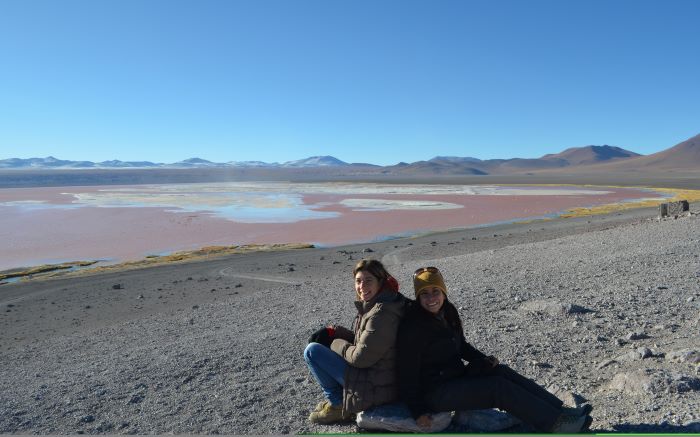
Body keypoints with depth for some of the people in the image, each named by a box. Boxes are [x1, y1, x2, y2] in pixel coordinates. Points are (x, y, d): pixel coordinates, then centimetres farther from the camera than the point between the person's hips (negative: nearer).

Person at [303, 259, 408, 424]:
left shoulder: (382, 313, -25)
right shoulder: (373, 305, 5)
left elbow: (360, 357, -23)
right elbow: (364, 339, 16)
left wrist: (336, 344, -6)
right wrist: (333, 332, 3)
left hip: (375, 388, -10)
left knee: (312, 350, -7)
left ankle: (338, 404, 5)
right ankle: (337, 398, 19)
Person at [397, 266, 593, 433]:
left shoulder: (448, 311, 3)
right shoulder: (413, 327, -22)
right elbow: (408, 373, -19)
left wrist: (484, 359, 3)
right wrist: (418, 412, -20)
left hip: (456, 375, 8)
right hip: (435, 392, -8)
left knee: (501, 371, -8)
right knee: (500, 388, -17)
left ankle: (560, 410, -6)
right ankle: (555, 423, -13)